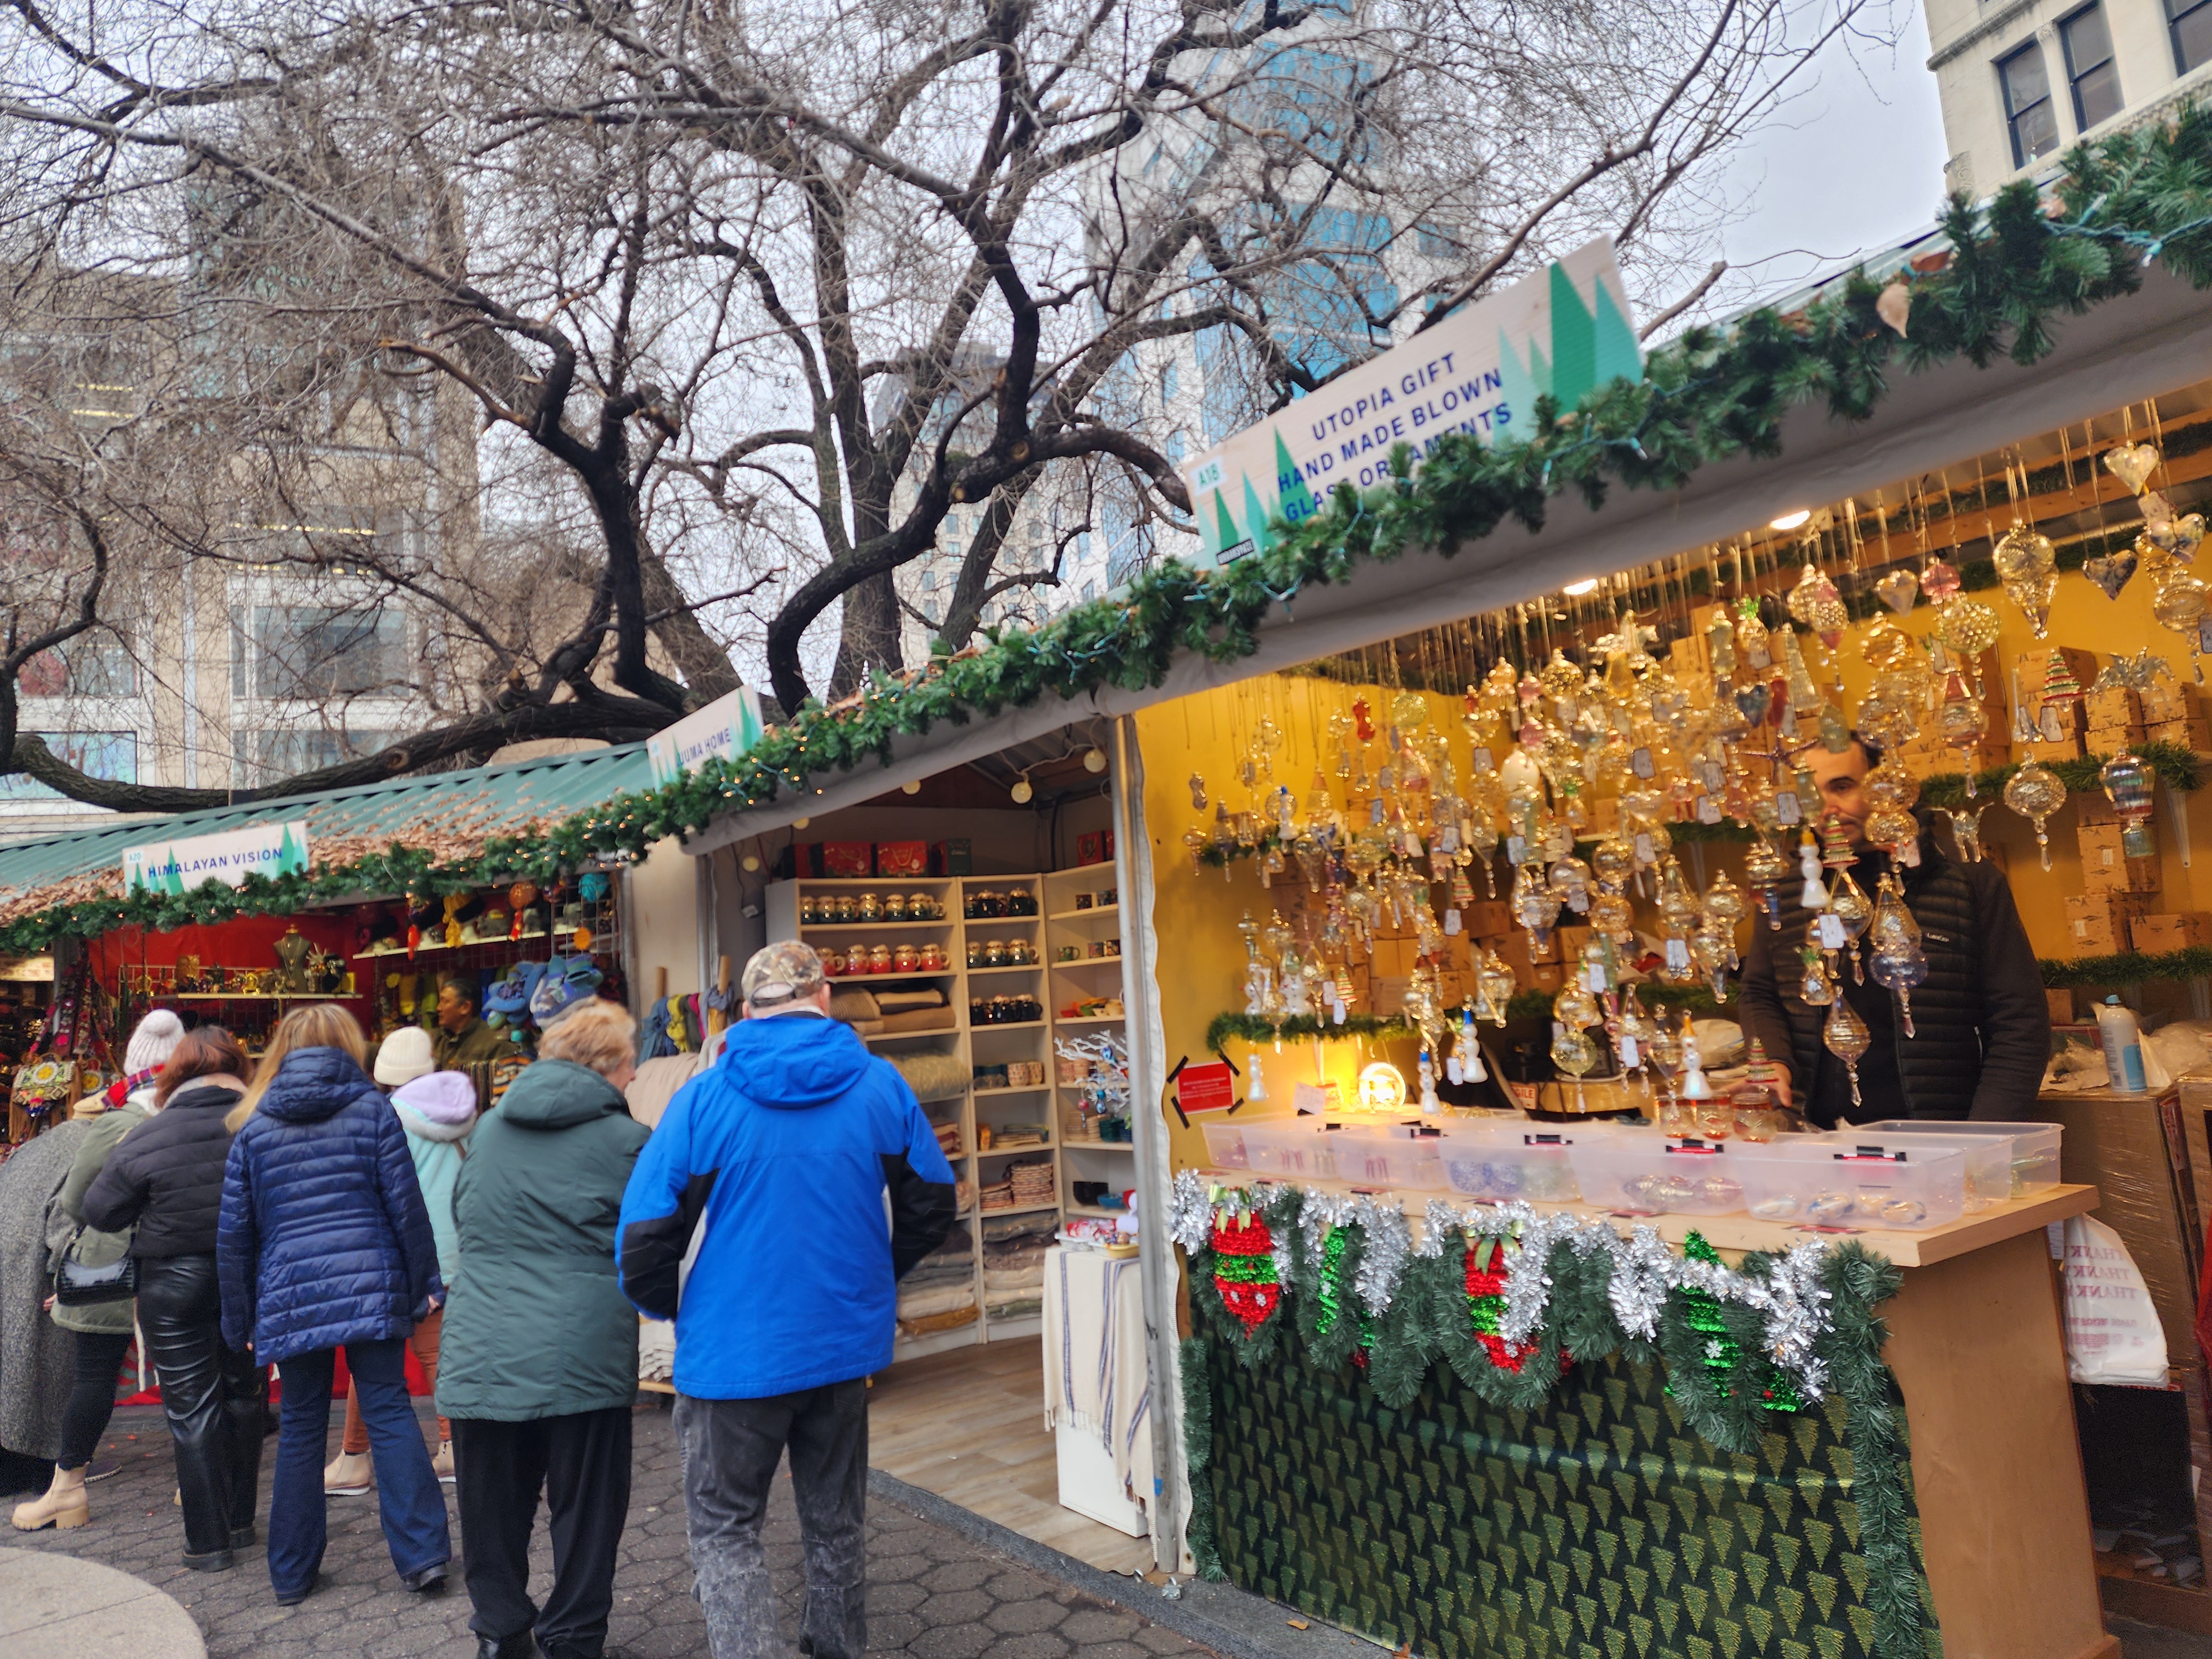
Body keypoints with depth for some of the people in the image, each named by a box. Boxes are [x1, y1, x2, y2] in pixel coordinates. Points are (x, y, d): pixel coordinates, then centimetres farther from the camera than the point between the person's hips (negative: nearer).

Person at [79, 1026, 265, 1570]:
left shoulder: (147, 1138, -11)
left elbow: (101, 1212, -2)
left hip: (175, 1284, -2)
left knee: (192, 1409, 7)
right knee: (243, 1396, 18)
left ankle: (209, 1541, 12)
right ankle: (241, 1520, 29)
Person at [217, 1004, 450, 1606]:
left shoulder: (254, 1127, 7)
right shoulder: (372, 1108, 0)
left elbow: (235, 1234, 9)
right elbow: (406, 1206, -3)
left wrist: (240, 1319, 17)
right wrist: (425, 1283, 6)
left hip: (290, 1297, 2)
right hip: (370, 1288, -2)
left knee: (301, 1428, 13)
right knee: (389, 1413, 2)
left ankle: (292, 1573, 22)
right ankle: (422, 1555, 0)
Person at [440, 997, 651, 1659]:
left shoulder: (489, 1128, 7)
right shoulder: (625, 1141, -9)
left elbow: (462, 1215, 20)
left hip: (482, 1352, 5)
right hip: (581, 1354, -4)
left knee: (494, 1506, 20)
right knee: (584, 1508, 12)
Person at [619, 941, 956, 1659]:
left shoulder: (705, 1099, -13)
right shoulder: (879, 1086, -6)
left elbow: (644, 1233, -12)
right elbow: (932, 1203, 2)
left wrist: (669, 1309, 7)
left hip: (735, 1351, -3)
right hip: (845, 1343, 3)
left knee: (724, 1529, 13)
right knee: (836, 1525, 21)